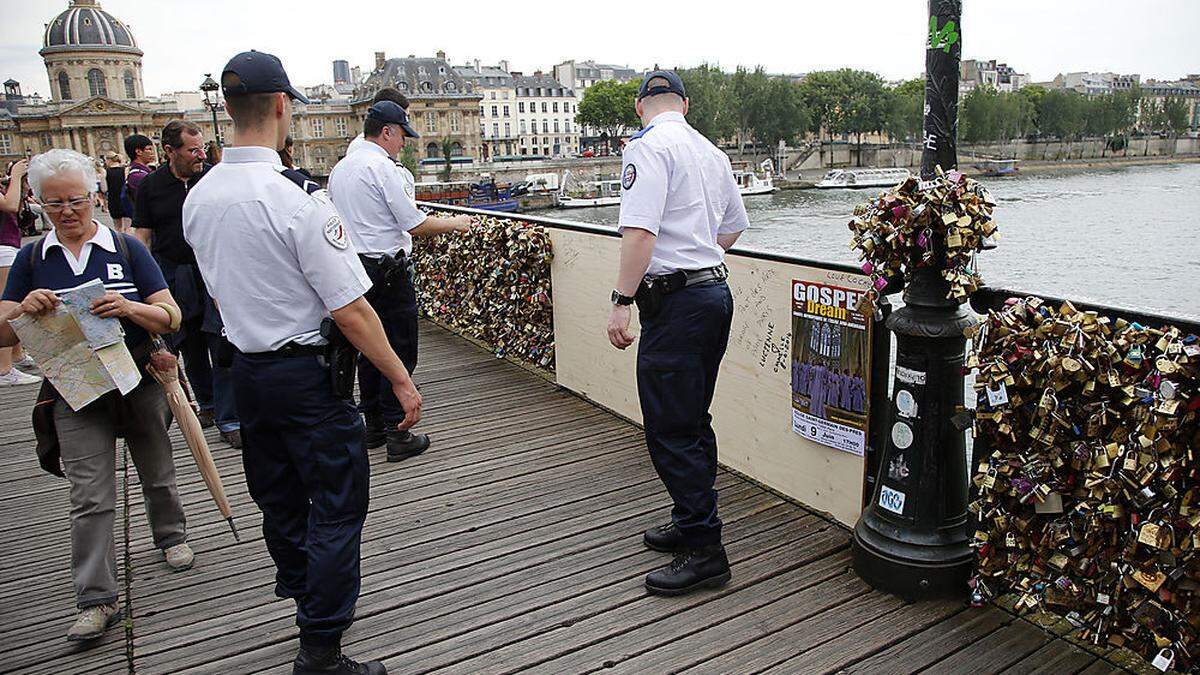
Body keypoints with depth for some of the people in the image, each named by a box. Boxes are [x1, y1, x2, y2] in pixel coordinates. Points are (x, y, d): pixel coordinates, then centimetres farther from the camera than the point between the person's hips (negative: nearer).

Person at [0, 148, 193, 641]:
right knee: (90, 498, -3)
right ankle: (96, 600, 4)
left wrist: (129, 308, -27)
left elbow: (171, 317, -7)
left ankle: (171, 536, 43)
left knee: (158, 475, 17)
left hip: (140, 383, 0)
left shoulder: (127, 249, -2)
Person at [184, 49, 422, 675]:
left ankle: (302, 594, 44)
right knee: (337, 506, 4)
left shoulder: (198, 197, 3)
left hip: (243, 370, 8)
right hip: (304, 374, -8)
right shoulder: (296, 198, -22)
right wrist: (401, 380, -12)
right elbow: (350, 311, -21)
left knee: (278, 498, 22)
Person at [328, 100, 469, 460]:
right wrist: (454, 224, -1)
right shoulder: (384, 168, -13)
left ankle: (373, 425, 25)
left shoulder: (339, 169, 13)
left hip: (353, 266, 9)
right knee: (399, 352, -2)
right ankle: (398, 434, 1)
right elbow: (415, 224, -15)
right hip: (387, 271, -8)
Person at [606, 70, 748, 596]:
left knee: (670, 430, -4)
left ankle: (704, 550, 2)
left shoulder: (648, 147, -9)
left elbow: (640, 231, -21)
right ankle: (691, 523, 30)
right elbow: (733, 227, 28)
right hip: (716, 291, 9)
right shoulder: (711, 152, 17)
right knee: (693, 423, 17)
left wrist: (621, 301, -19)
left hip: (674, 301, -9)